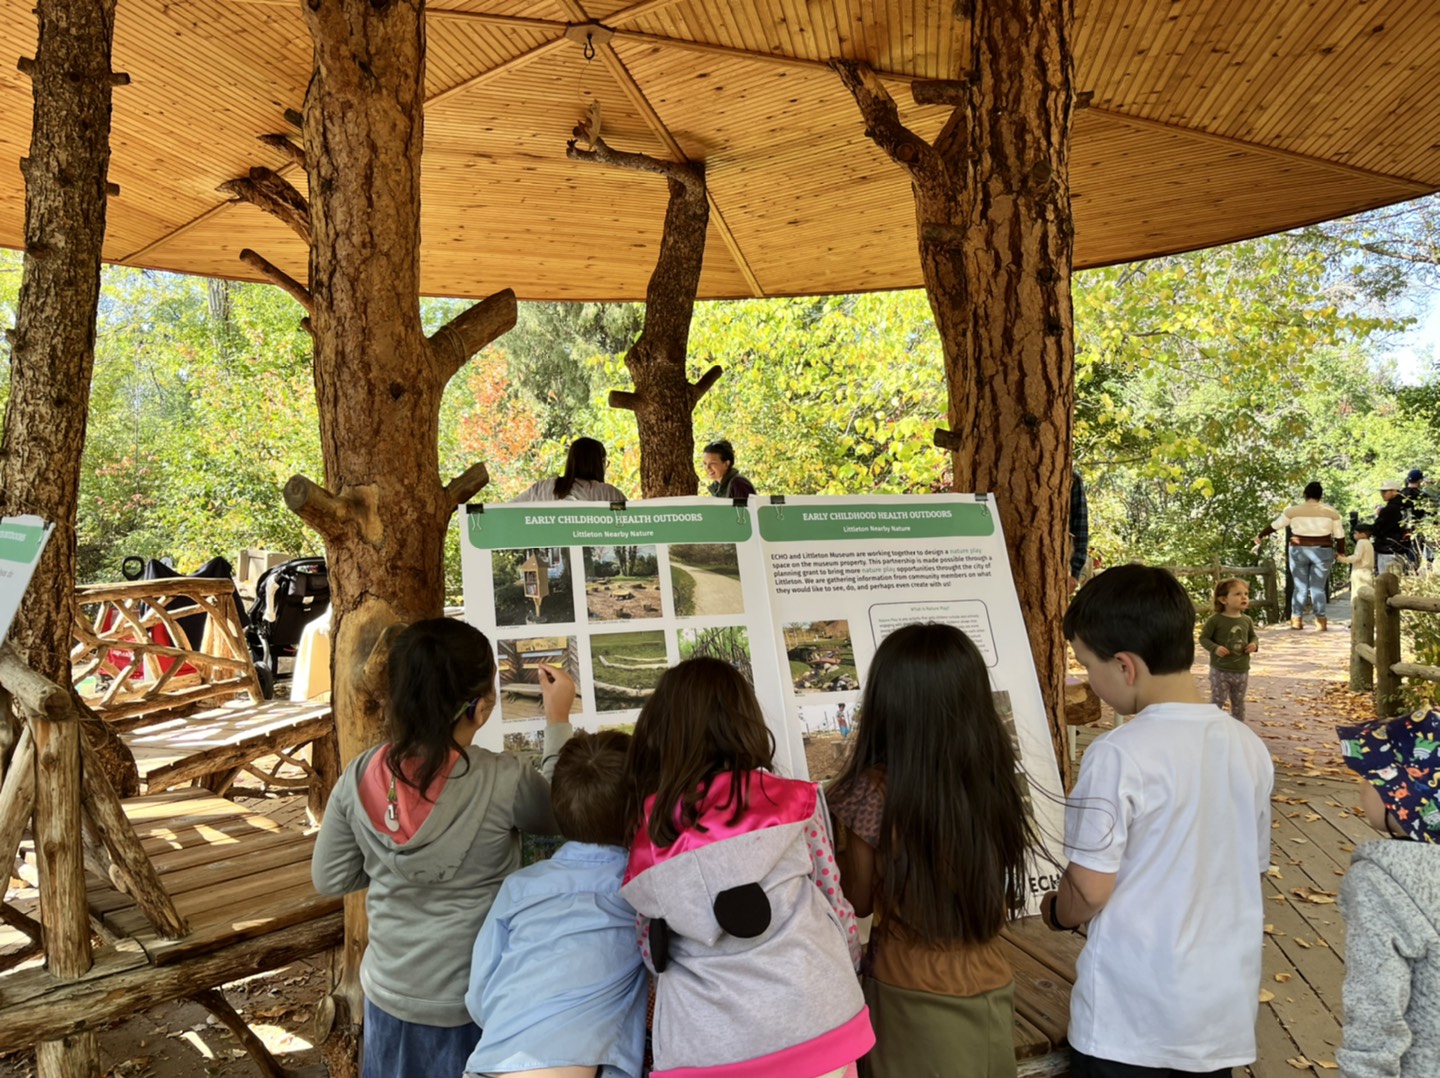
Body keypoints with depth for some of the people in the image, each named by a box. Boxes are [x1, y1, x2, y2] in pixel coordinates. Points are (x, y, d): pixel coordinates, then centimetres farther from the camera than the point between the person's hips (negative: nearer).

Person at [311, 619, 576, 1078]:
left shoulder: (360, 777, -14)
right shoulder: (502, 781, -26)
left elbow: (330, 878, 0)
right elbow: (561, 812, -4)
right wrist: (558, 720, 2)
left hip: (391, 996, 3)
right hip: (478, 1002, -3)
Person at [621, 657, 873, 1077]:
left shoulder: (647, 832, -1)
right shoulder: (793, 802, -6)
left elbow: (653, 956, 7)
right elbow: (833, 909, 5)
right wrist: (847, 971, 23)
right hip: (810, 1026, 0)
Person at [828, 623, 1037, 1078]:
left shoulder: (873, 790, -20)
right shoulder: (996, 776, -7)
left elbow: (859, 900, -7)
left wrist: (839, 819, 2)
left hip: (912, 996, -4)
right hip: (991, 987, 4)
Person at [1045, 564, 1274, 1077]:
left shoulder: (1118, 756, -21)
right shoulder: (1249, 747, -2)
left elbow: (1089, 889, -17)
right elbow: (1251, 867, 9)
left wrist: (1054, 911, 3)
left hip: (1131, 1016, -6)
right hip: (1225, 1007, 6)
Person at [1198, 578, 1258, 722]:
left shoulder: (1246, 621, 3)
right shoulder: (1215, 620, -13)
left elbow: (1253, 636, 16)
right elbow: (1204, 638, -9)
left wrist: (1254, 644, -6)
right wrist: (1215, 648, -25)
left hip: (1242, 671, 5)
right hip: (1220, 670, -5)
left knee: (1238, 702, 17)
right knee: (1217, 701, -1)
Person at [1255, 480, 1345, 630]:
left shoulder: (1294, 510, -3)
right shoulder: (1331, 512, 0)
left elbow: (1274, 525, 6)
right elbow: (1339, 535, 3)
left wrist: (1260, 535, 20)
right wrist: (1341, 553, 15)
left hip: (1299, 551, 0)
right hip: (1322, 552, 0)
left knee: (1299, 586, 8)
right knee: (1318, 588, 5)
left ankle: (1297, 619, 8)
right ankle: (1320, 620, 1)